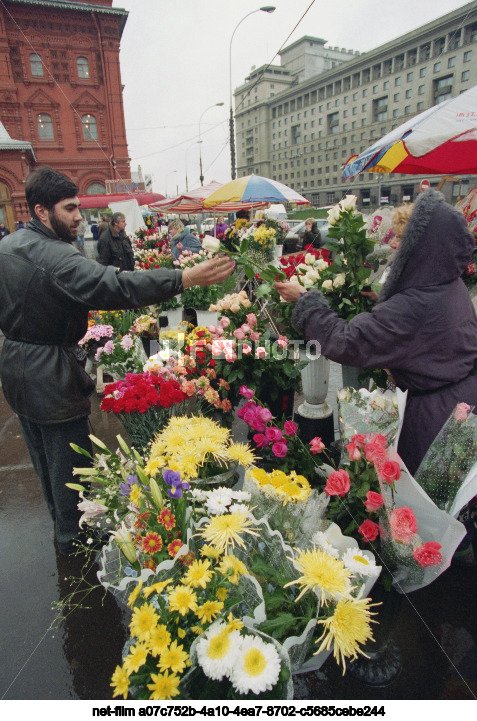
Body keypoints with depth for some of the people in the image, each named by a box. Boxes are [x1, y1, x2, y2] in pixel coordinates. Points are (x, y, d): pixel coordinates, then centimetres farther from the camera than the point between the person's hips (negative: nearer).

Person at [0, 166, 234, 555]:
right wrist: (186, 277, -44)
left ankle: (61, 522, 46)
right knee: (68, 461, 9)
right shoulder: (56, 257, -26)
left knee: (43, 456, 24)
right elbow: (114, 286, -40)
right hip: (51, 378, -10)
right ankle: (73, 537, 29)